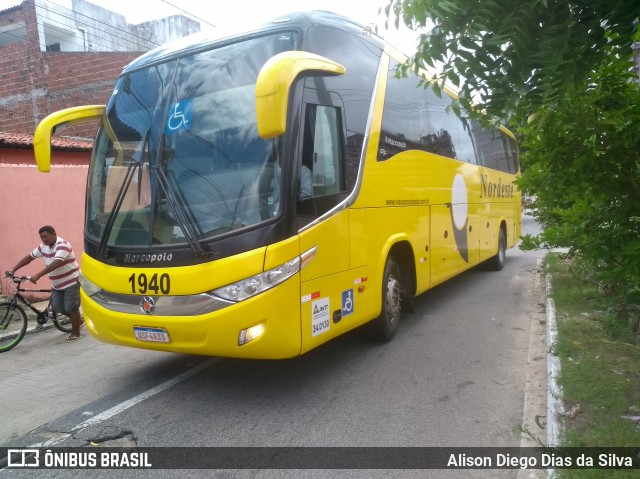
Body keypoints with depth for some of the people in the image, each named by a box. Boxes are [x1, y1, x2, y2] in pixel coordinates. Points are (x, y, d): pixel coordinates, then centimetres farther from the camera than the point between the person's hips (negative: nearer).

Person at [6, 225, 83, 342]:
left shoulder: (63, 245, -23)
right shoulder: (43, 246, 3)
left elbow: (56, 263, -34)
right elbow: (29, 257, 9)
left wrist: (38, 275, -41)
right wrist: (13, 269, -2)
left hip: (71, 282, -8)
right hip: (57, 284, 8)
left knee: (71, 308, -5)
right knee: (58, 308, 5)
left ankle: (75, 332, 11)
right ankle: (78, 319, 28)